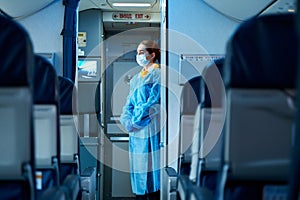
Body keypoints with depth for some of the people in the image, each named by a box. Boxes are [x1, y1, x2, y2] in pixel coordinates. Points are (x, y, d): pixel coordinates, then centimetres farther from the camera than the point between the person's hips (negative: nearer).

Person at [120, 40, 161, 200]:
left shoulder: (157, 75, -5)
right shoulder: (136, 78, 17)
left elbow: (153, 102, -13)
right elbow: (129, 101, 15)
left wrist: (136, 120, -12)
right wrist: (126, 119, -3)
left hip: (150, 128, -7)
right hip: (135, 129, 7)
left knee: (150, 163, -3)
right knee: (137, 163, 8)